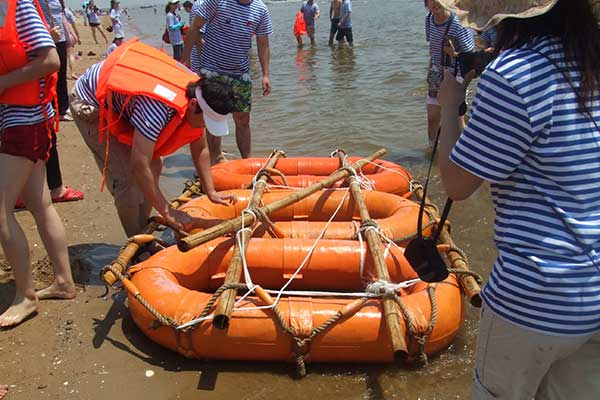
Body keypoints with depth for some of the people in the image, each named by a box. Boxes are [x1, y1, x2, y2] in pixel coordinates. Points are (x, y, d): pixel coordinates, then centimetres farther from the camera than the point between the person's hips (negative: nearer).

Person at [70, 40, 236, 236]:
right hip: (91, 100, -8)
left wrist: (211, 192, -5)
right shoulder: (159, 106, -42)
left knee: (153, 166, 4)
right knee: (126, 177, -15)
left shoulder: (196, 92, -15)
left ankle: (144, 232, 18)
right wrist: (167, 212, -32)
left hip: (120, 101, 8)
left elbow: (200, 149, -2)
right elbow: (139, 167, -41)